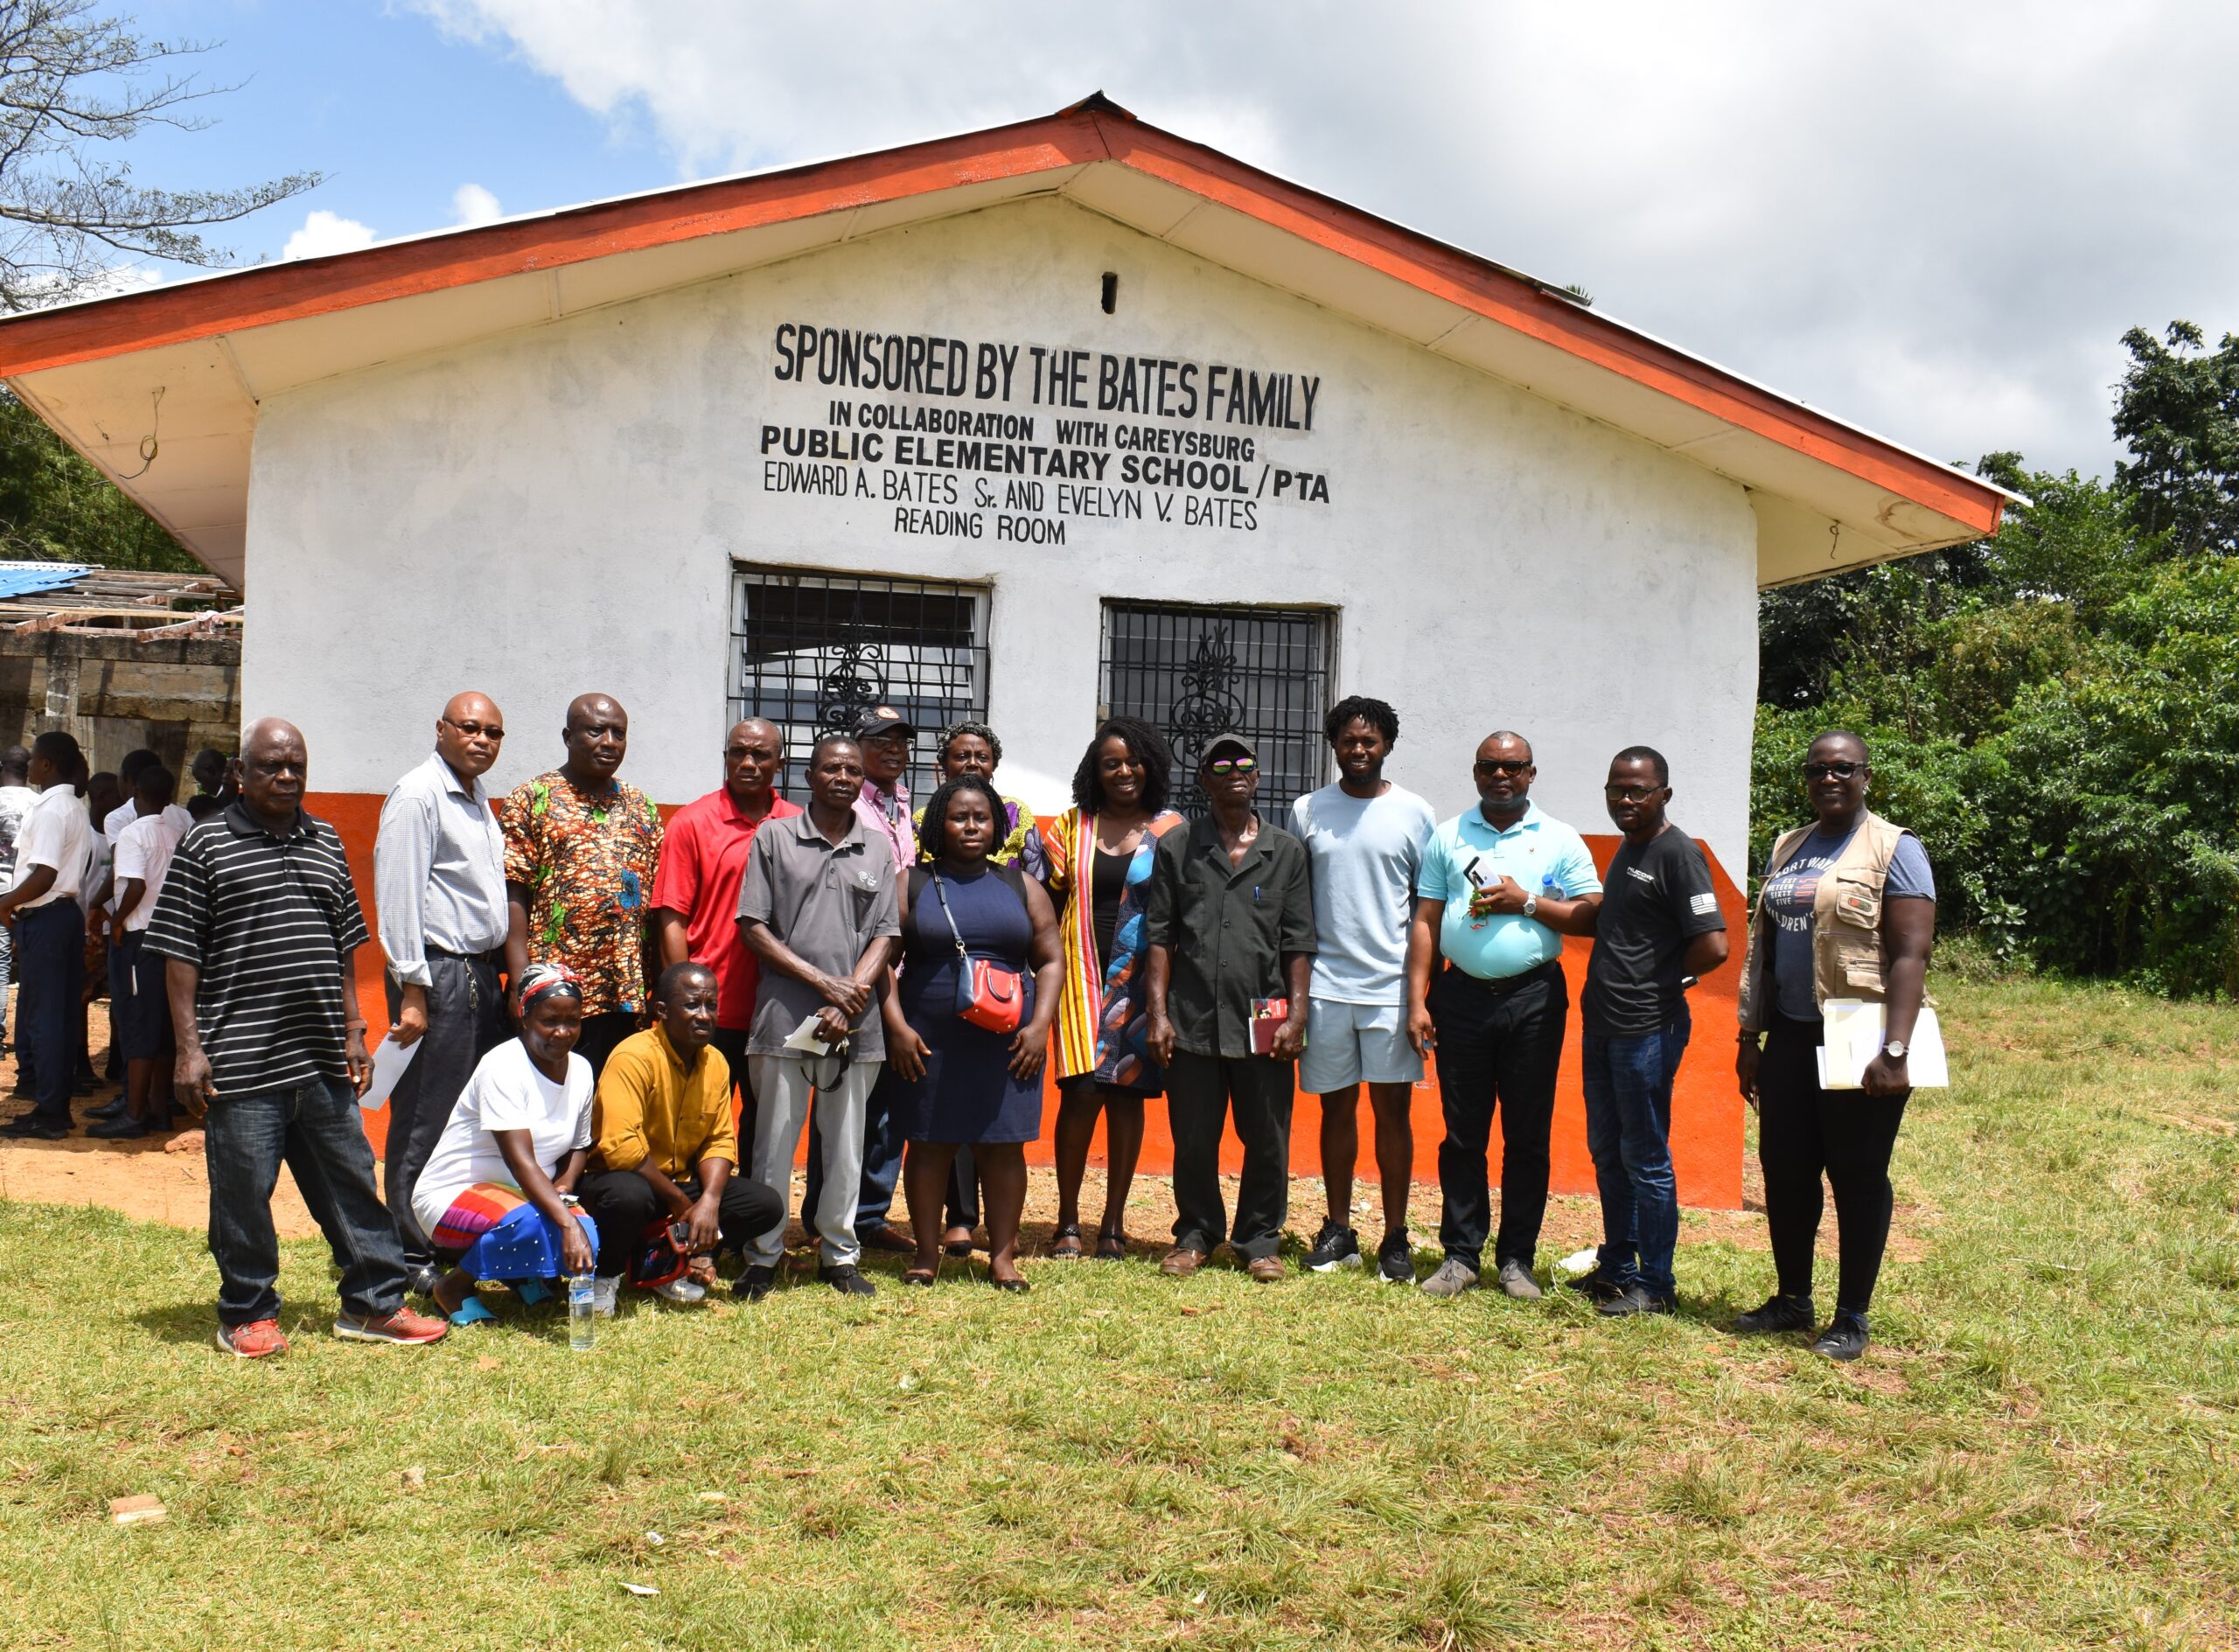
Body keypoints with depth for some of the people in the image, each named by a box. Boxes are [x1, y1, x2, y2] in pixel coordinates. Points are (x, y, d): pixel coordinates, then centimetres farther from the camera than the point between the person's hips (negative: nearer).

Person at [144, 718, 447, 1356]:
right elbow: (180, 952, -4)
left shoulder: (325, 843, 13)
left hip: (323, 1059, 5)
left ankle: (373, 1302, 19)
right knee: (243, 1190, 3)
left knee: (350, 1179, 10)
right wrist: (190, 1045, -8)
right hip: (241, 1059, -5)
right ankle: (248, 1315, 18)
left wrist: (353, 1029, 12)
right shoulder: (206, 845, -2)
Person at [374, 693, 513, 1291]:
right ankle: (414, 1256, 3)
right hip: (439, 974, -9)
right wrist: (411, 990, -18)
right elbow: (398, 897, -14)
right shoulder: (417, 795, -9)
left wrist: (507, 973, 17)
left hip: (482, 972, 9)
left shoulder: (478, 798, 18)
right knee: (425, 1122, -4)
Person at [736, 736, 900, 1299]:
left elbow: (886, 936, 6)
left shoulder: (878, 849, 11)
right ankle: (763, 1258, 12)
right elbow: (753, 928, 0)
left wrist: (847, 1004, -8)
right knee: (774, 1144, 1)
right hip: (784, 1019, -2)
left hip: (856, 1026, 2)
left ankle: (840, 1254, 19)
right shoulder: (774, 839, 5)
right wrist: (823, 982, -8)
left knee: (847, 1146, 7)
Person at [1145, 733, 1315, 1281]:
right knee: (1193, 1139, 6)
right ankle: (1196, 1232, 23)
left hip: (1263, 1023, 0)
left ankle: (1259, 1237, 19)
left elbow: (1299, 943, 6)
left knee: (1267, 1141, 4)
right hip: (1192, 1021, 0)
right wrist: (1158, 1014, -1)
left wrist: (1296, 1016, -2)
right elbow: (1159, 936, 6)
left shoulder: (1287, 852, 9)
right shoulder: (1176, 849, 9)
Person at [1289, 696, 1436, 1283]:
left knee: (1392, 1108, 0)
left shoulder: (1414, 814, 3)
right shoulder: (1307, 811, 7)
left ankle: (1396, 1236, 9)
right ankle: (1338, 1230, 17)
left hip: (1393, 986, -1)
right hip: (1325, 985, 2)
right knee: (1337, 1106, 8)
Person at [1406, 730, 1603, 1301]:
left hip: (1533, 998, -1)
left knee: (1528, 1136, 4)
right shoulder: (1448, 836, 10)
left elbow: (1591, 915, 1)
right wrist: (1417, 1001, 0)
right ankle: (1461, 1254, 13)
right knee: (1462, 1133, 5)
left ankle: (1517, 1259, 13)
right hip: (1460, 996, 1)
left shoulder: (1560, 840, 6)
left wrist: (1527, 902, -11)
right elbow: (1425, 921, 7)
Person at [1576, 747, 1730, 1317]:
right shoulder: (1627, 849, 14)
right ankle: (1616, 1268, 29)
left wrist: (1662, 980, -8)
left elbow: (1713, 947, -21)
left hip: (1647, 1029, -9)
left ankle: (1655, 1285, 9)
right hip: (1603, 1024, 9)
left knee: (1645, 1158, -1)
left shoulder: (1677, 854, -14)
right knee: (1607, 1151, 16)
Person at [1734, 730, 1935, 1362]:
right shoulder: (1787, 849, 13)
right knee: (1785, 1171, 10)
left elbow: (1910, 955, -14)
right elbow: (1762, 948, 17)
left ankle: (1852, 1318, 13)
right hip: (1791, 1037, 6)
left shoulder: (1893, 849, -7)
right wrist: (1750, 1037, 13)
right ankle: (1792, 1300, 25)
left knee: (1857, 1177, 2)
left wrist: (1894, 1051, -22)